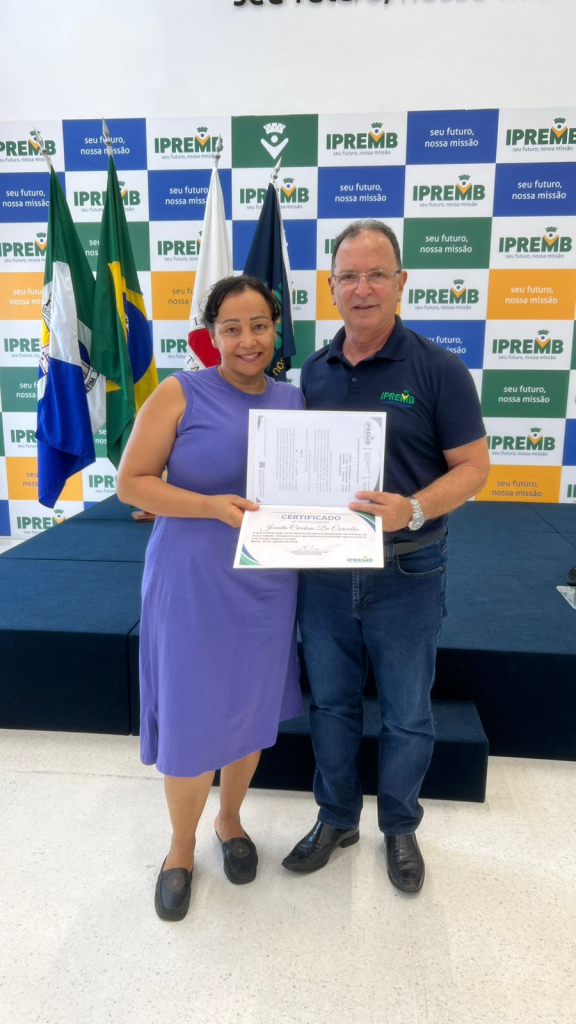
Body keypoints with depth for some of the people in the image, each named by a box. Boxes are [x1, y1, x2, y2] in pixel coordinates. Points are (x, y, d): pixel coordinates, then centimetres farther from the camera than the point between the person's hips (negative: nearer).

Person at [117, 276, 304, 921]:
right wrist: (211, 506, -21)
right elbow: (130, 481, -10)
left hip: (267, 584, 4)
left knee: (251, 710, 17)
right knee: (190, 719, 6)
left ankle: (230, 819, 45)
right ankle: (181, 848, 34)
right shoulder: (181, 394, -8)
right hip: (192, 583, -4)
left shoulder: (294, 400, 5)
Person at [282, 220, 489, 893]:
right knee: (331, 704, 18)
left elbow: (473, 467, -9)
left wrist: (414, 508, -27)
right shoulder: (313, 371, 4)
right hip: (323, 572, 4)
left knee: (407, 714, 14)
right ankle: (336, 818, 41)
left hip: (406, 576, -3)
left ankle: (399, 827, 40)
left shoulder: (438, 370, -9)